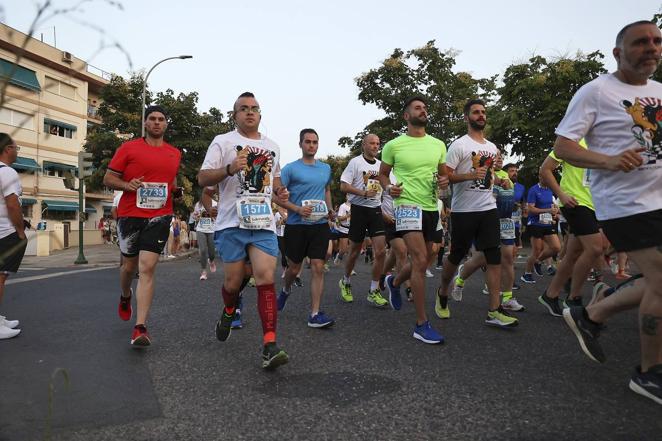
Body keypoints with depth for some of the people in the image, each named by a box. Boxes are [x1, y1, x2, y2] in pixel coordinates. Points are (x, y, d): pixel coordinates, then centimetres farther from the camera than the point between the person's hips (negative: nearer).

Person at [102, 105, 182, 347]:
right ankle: (125, 296, 49)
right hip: (130, 215, 0)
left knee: (147, 268, -10)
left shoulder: (175, 153, 11)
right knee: (129, 266, 13)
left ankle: (140, 327, -10)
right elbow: (108, 178, 3)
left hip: (159, 216, 1)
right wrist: (126, 185, -17)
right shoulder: (128, 148, 2)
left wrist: (177, 188, 5)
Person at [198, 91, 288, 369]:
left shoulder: (272, 147, 18)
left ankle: (269, 347, -12)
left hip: (263, 223, 2)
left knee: (266, 278, -11)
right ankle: (228, 313, 41)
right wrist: (229, 169, -19)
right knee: (233, 281, 6)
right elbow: (202, 178, -1)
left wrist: (279, 191, 9)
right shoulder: (223, 142, 4)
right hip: (232, 223, -2)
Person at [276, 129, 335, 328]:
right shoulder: (290, 168, -3)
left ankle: (315, 315, -1)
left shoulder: (326, 168, 11)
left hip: (320, 225, 3)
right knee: (294, 268, 10)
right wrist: (297, 209, -19)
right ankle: (286, 290, 44)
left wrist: (330, 209, 9)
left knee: (318, 268, -5)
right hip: (296, 225, -3)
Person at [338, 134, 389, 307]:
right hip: (359, 209, -4)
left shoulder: (381, 165, 13)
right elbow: (343, 186, -9)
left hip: (376, 210, 4)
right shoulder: (355, 162, -3)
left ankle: (374, 291, 2)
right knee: (355, 252, 6)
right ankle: (345, 282, 31)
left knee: (380, 251, -8)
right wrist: (364, 193, -19)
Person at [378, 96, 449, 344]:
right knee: (420, 260, -17)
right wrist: (388, 188, -11)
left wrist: (445, 181, -4)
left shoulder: (438, 144, 10)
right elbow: (383, 173, 10)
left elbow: (443, 173, 20)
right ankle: (422, 324, -8)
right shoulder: (394, 145, -1)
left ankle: (394, 282, 48)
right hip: (407, 204, -6)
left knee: (421, 261, 16)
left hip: (431, 207, 6)